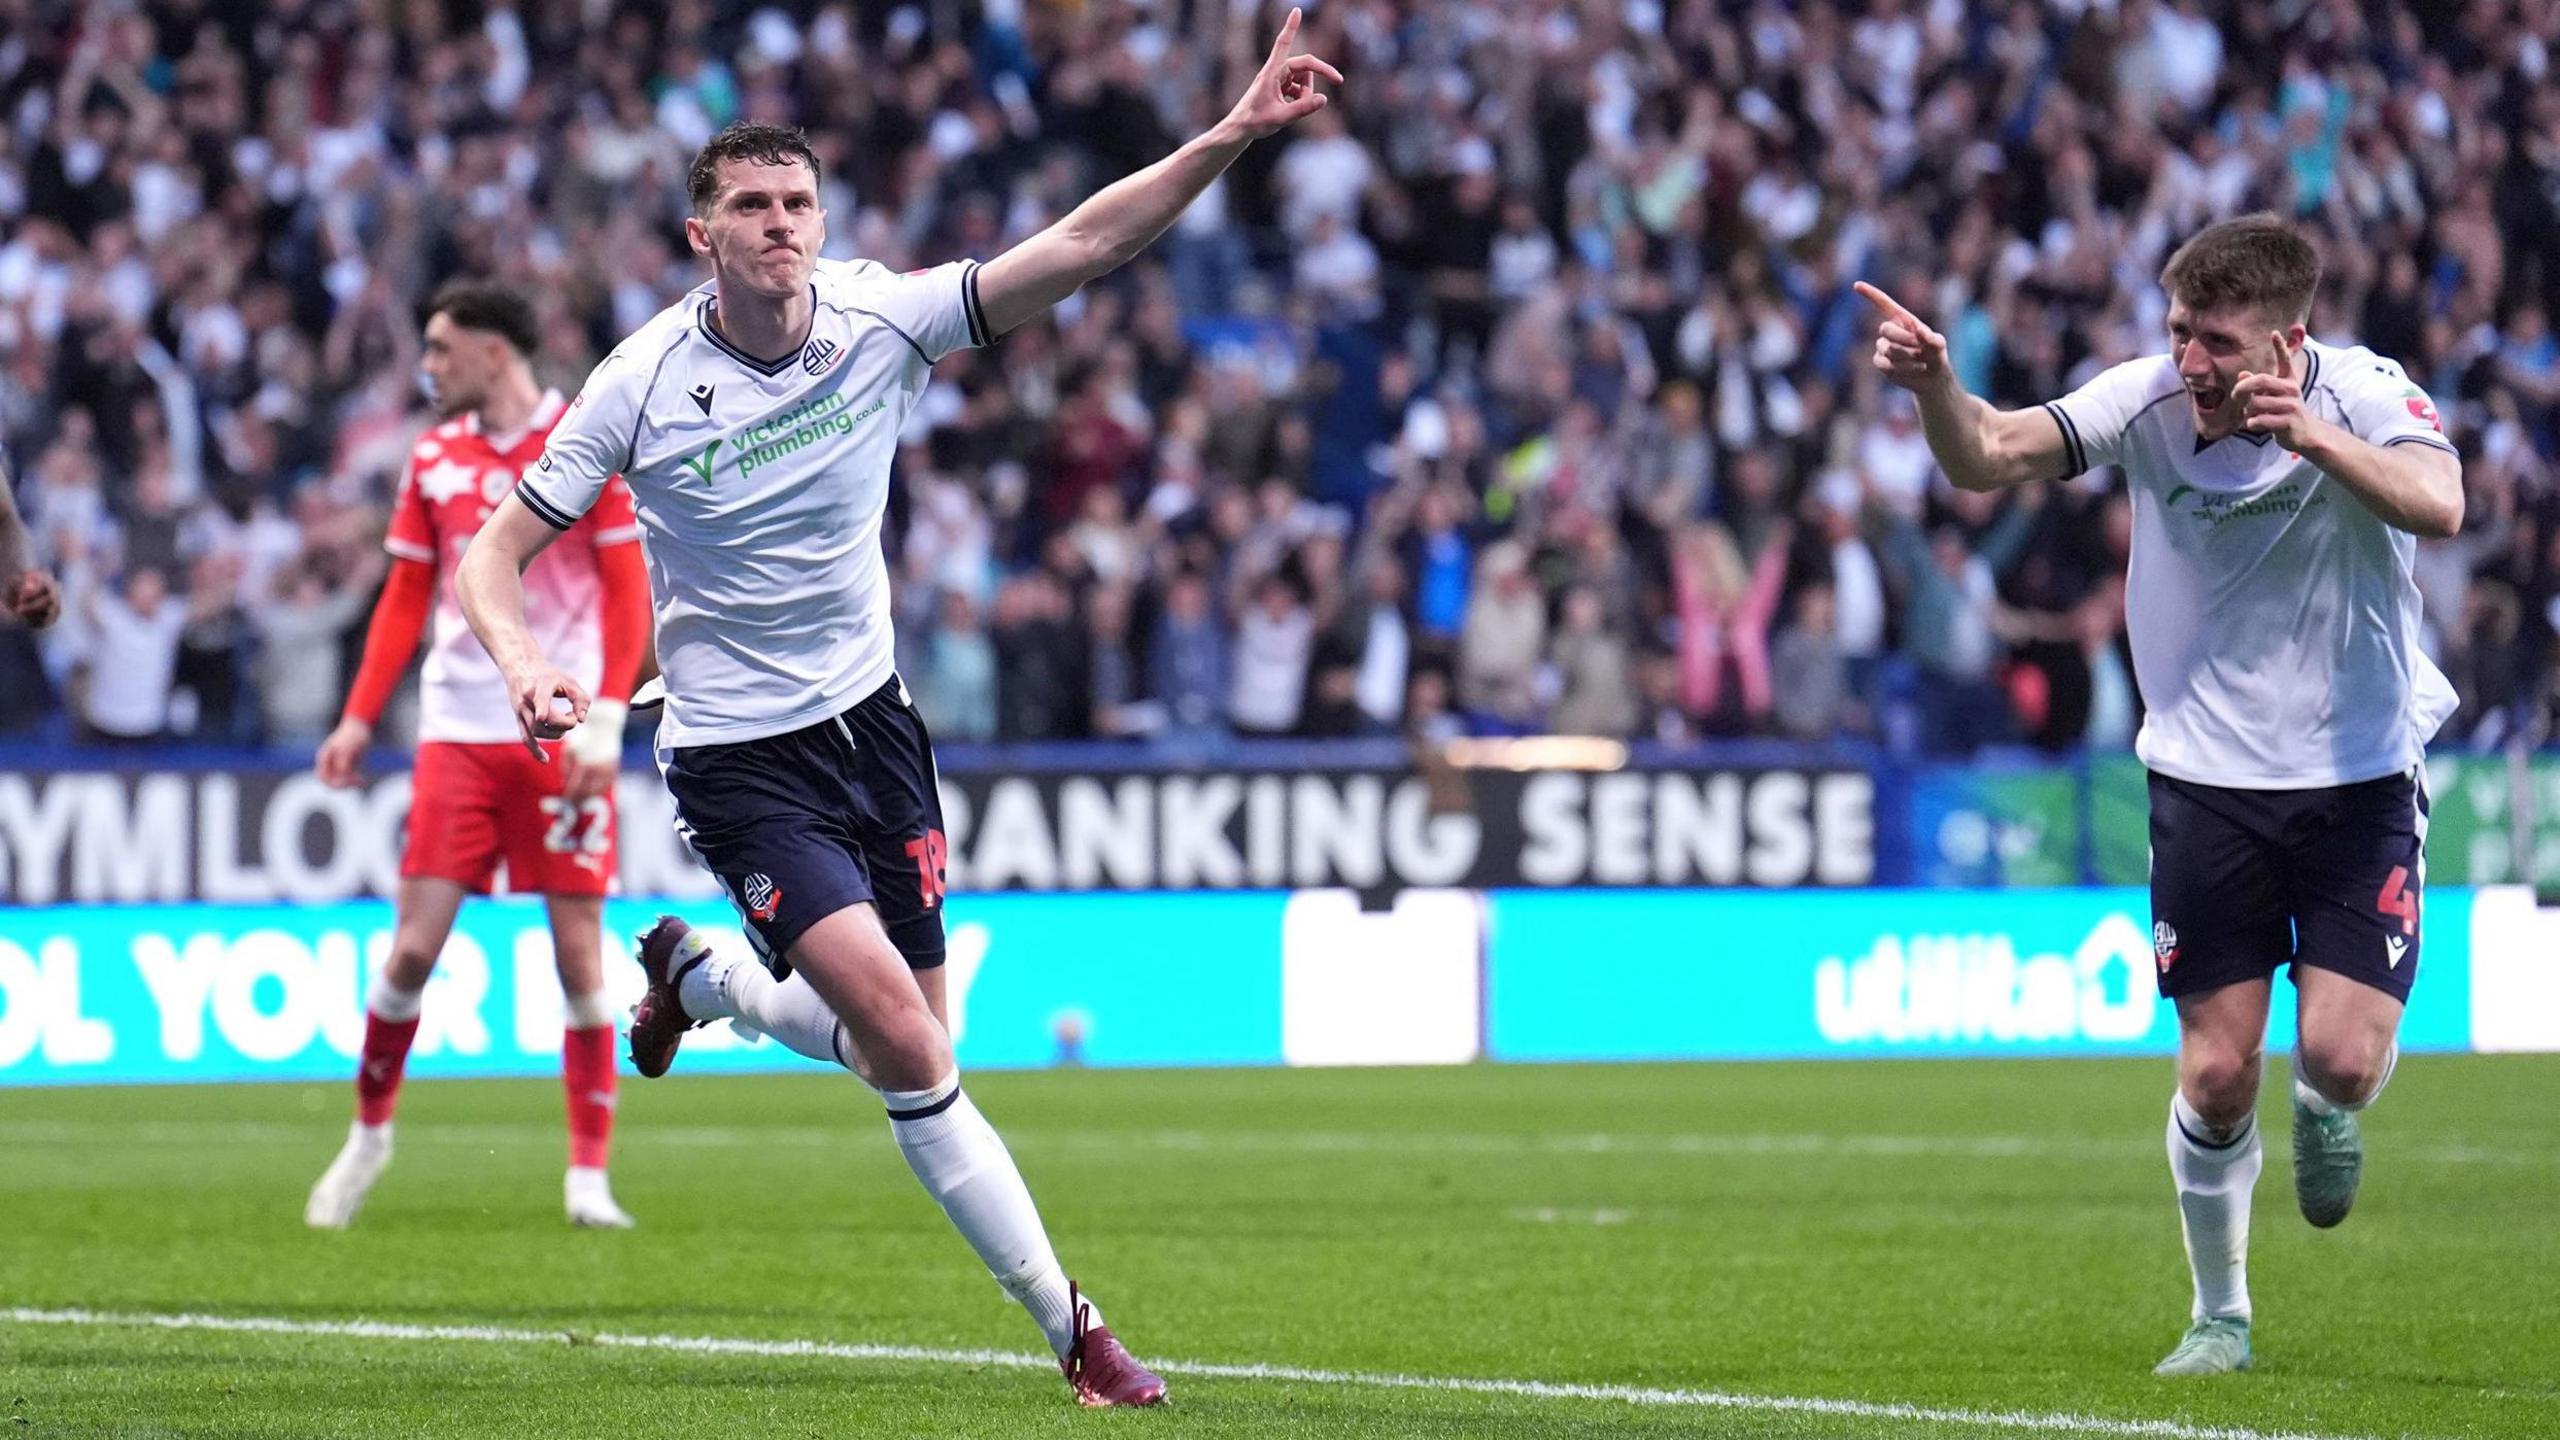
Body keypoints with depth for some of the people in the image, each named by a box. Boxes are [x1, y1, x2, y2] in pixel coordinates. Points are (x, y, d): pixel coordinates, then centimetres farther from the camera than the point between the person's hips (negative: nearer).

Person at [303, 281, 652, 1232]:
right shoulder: (435, 460, 11)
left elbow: (628, 591, -3)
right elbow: (406, 598, 15)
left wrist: (605, 720, -11)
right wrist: (359, 717, 6)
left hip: (561, 734, -3)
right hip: (457, 727, 3)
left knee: (578, 948, -3)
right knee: (415, 942, -3)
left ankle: (589, 1174, 2)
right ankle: (368, 1132, 16)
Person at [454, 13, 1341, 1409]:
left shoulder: (878, 319, -8)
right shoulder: (642, 384, -15)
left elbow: (1082, 245, -13)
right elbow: (495, 551, -9)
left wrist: (1231, 135, -25)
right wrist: (525, 663, -30)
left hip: (868, 714, 5)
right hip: (739, 758, -5)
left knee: (893, 1042, 11)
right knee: (906, 1043, -19)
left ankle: (693, 977, 44)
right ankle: (1066, 1323, -10)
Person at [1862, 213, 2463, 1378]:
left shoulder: (2364, 398, -15)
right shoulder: (2147, 401, -11)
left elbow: (2438, 506, -33)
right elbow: (1988, 459, -22)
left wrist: (2309, 436, -46)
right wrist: (1936, 386, -42)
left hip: (2361, 772, -1)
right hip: (2208, 774, 1)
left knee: (2342, 1054, -13)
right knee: (2215, 1073, -2)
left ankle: (2327, 1111, 25)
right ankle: (2220, 1316, 18)